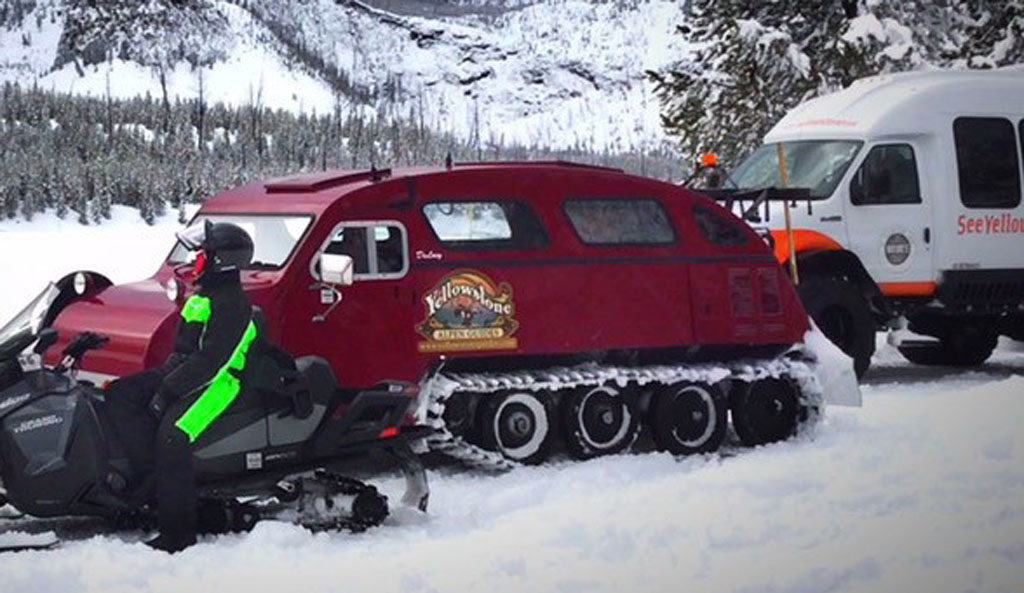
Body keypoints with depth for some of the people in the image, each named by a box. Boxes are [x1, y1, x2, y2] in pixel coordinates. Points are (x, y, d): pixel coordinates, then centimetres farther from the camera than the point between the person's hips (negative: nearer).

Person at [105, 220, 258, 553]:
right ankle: (152, 468, -20)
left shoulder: (232, 304, -14)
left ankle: (178, 532, -27)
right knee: (118, 395, -4)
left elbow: (212, 360, -21)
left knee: (172, 437, -29)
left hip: (216, 383, -11)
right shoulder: (206, 294, 18)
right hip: (180, 372, 11)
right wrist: (164, 376, 16)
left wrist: (167, 391, -22)